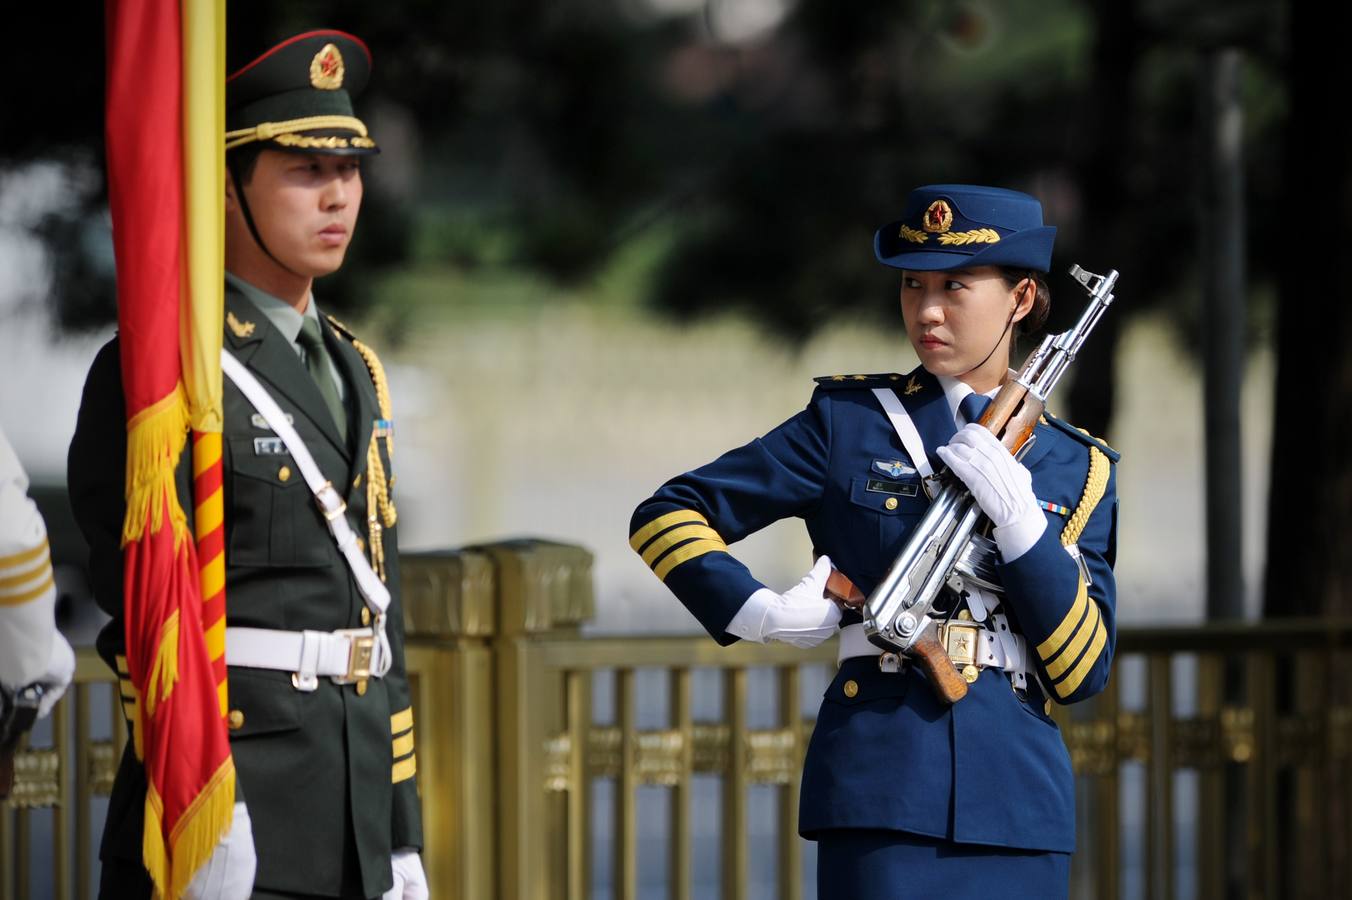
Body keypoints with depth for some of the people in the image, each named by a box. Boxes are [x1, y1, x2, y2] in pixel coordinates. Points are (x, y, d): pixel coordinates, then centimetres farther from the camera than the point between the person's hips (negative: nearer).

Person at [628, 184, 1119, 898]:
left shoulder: (1077, 467, 12)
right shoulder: (849, 423, 7)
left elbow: (1082, 671, 4)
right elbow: (666, 517, 8)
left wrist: (1020, 522, -7)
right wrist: (761, 613, -7)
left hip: (1018, 799, 3)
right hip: (881, 787, -3)